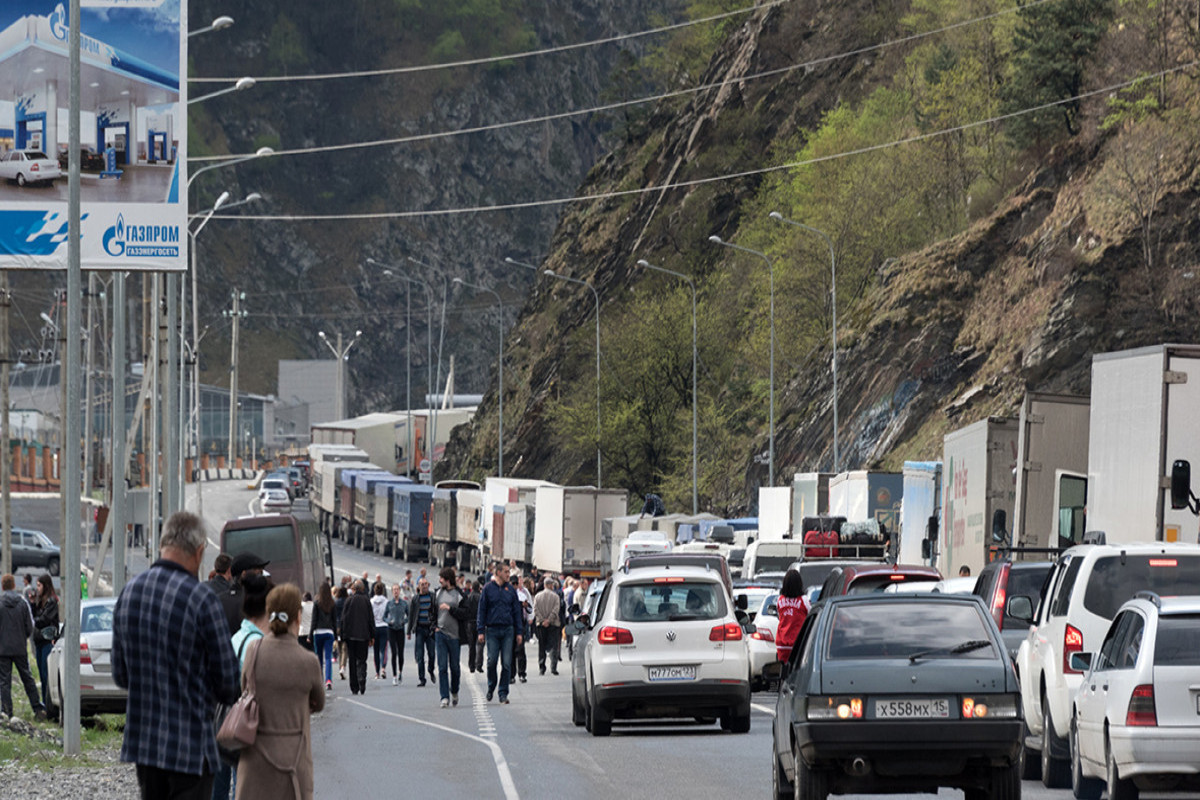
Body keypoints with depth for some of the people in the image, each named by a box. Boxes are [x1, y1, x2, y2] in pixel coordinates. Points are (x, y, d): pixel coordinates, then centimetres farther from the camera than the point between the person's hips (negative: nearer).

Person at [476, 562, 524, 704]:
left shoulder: (510, 589, 9)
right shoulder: (488, 588, 2)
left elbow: (516, 611, 12)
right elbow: (482, 610, 3)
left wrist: (519, 631, 7)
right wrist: (481, 631, -3)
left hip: (508, 630, 2)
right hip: (492, 630, -2)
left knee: (507, 663, -2)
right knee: (492, 661, -5)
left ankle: (503, 693, 4)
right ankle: (491, 688, 17)